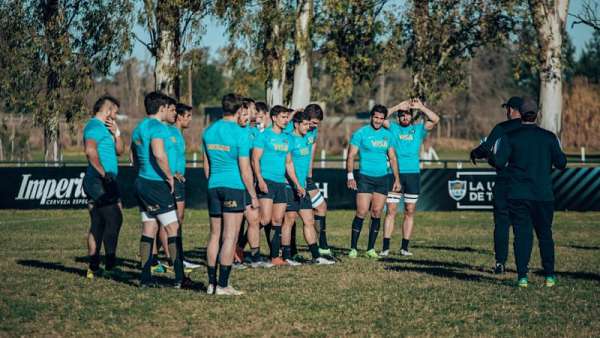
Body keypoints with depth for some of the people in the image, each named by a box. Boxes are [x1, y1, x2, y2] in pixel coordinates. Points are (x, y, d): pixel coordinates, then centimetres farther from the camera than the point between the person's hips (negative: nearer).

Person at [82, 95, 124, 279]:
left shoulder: (103, 127, 22)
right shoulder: (95, 126, -11)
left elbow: (119, 151, 24)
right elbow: (90, 151, -27)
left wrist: (116, 133, 9)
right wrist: (103, 173, -26)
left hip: (104, 182, 11)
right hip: (100, 182, -11)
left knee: (97, 225, 10)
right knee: (114, 220, -9)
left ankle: (93, 267, 12)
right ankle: (110, 265, -9)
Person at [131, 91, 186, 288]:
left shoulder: (138, 129, 16)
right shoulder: (157, 127, -14)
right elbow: (159, 154, -29)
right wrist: (169, 175, -16)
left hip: (142, 182, 9)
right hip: (156, 185, -9)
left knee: (148, 230, 10)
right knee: (173, 228, -3)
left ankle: (145, 278, 9)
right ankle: (179, 278, -2)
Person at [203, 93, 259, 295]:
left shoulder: (209, 131, 8)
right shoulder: (240, 133, -11)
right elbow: (245, 169, -10)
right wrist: (253, 195, -2)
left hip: (214, 187, 6)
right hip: (235, 188, -6)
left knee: (215, 235, 12)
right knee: (230, 237, -4)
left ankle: (211, 283, 13)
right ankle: (222, 285, -6)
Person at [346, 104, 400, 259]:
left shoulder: (387, 135, 10)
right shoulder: (361, 133, -3)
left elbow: (392, 158, 16)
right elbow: (351, 155, -5)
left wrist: (397, 179, 11)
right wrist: (350, 176, -14)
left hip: (382, 178, 4)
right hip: (365, 178, -4)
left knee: (376, 214, 3)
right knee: (361, 213, -10)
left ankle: (371, 249, 10)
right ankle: (353, 248, -3)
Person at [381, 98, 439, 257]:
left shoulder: (419, 129, 10)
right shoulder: (393, 128, 8)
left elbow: (435, 119, -2)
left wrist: (421, 107, -7)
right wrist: (398, 106, -9)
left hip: (413, 174, 2)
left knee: (410, 212, 4)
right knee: (391, 211, -4)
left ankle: (405, 247, 10)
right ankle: (385, 247, -4)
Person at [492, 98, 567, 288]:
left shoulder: (510, 137, -4)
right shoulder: (549, 137, 1)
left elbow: (499, 162, -10)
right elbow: (561, 163, 3)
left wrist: (491, 156, 12)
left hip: (518, 195, -1)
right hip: (544, 195, 1)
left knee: (522, 234, 0)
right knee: (545, 234, 12)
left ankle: (522, 276, -6)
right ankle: (549, 276, 12)